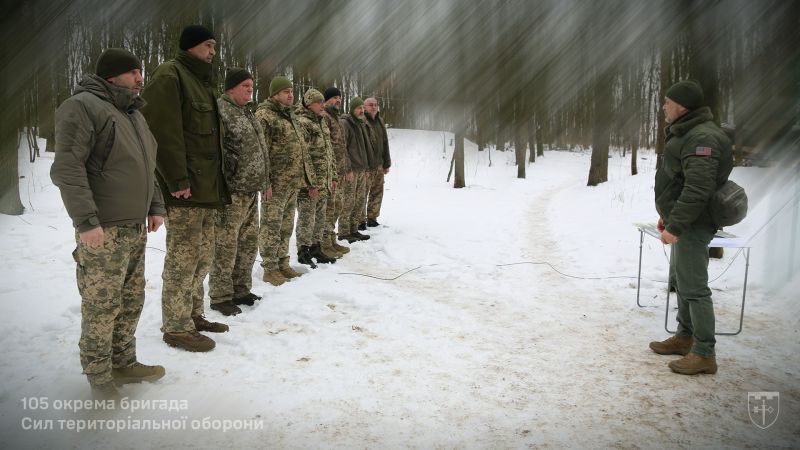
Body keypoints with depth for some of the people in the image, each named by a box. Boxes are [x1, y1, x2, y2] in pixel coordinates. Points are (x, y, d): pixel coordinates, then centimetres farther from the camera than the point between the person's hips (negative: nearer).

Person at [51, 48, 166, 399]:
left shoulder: (133, 113, 18)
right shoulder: (83, 106, -10)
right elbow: (67, 168, -17)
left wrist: (155, 206, 17)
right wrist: (86, 221, -22)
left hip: (135, 228, 9)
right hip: (103, 230, -9)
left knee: (131, 302, 13)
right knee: (101, 306, -2)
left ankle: (123, 362, 26)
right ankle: (98, 373, 13)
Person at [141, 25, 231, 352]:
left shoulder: (201, 81, 22)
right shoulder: (169, 77, -10)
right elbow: (163, 131, -19)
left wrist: (214, 179, 19)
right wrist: (177, 179, -23)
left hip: (206, 186, 10)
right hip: (185, 189, -10)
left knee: (202, 254, 16)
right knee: (183, 258, -4)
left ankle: (193, 314, 29)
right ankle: (177, 327, 7)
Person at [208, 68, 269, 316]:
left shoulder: (248, 113, 19)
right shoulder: (220, 109, -11)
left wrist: (265, 182, 23)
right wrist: (224, 186, -21)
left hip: (251, 191, 9)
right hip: (232, 192, -9)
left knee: (248, 244, 15)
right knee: (226, 246, -2)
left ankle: (241, 290, 27)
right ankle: (220, 296, 9)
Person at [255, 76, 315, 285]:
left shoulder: (291, 116, 20)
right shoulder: (264, 115, -8)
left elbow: (302, 151, 23)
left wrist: (310, 179, 21)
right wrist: (264, 180, -23)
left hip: (293, 182, 9)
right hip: (276, 182, -9)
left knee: (286, 225, 14)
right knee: (271, 227, -2)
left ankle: (282, 263, 24)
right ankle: (270, 269, 6)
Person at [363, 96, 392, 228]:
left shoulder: (380, 122, 14)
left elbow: (385, 143, 19)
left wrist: (386, 163, 18)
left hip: (379, 165, 8)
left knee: (377, 193, 13)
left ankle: (372, 219, 23)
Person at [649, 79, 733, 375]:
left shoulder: (702, 138, -20)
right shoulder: (688, 133, 14)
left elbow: (698, 189, -28)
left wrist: (675, 225, -28)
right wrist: (669, 216, 21)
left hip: (692, 226, -11)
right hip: (684, 222, 11)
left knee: (693, 287, -6)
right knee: (680, 281, 19)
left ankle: (704, 353, 2)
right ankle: (686, 337, 32)